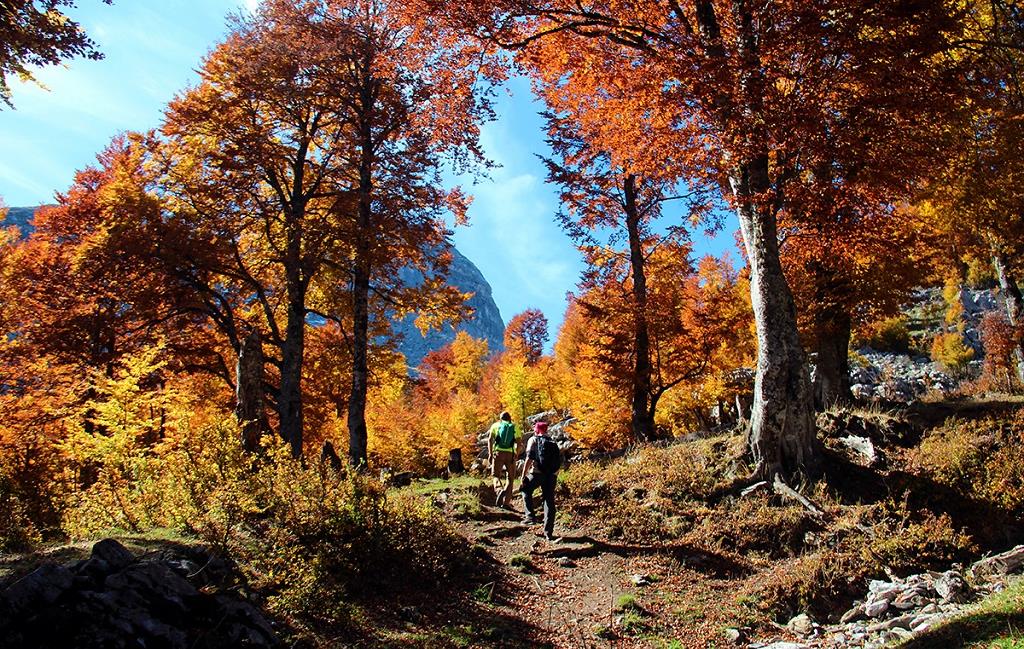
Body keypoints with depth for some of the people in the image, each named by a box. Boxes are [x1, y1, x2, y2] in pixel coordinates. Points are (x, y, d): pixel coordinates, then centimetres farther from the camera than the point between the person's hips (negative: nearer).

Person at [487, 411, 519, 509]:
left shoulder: (495, 425, 12)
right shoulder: (514, 427, 15)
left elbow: (490, 439, -1)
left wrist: (490, 454, -2)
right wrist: (516, 455, 11)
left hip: (498, 453, -1)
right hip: (511, 453, 1)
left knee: (496, 475, 9)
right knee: (510, 478, 11)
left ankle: (499, 490, -22)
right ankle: (506, 502, 4)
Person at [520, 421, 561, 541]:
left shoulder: (533, 440, 5)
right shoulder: (553, 443, 20)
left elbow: (529, 459, -6)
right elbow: (559, 462, 17)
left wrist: (523, 476, -5)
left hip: (537, 473, -4)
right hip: (552, 475, 4)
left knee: (526, 490, 23)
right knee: (549, 501, 9)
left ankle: (530, 516, 10)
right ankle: (548, 532, 9)